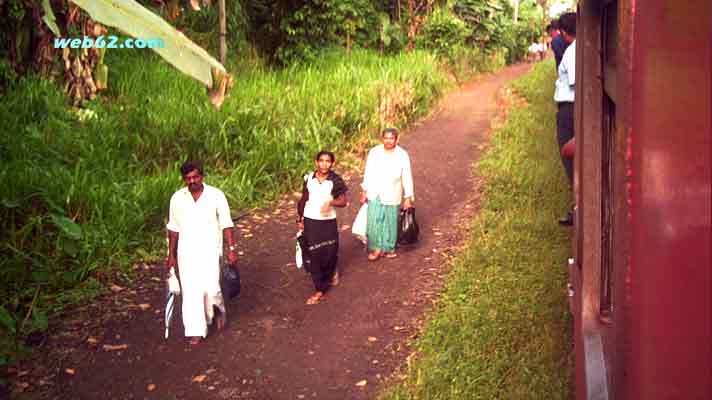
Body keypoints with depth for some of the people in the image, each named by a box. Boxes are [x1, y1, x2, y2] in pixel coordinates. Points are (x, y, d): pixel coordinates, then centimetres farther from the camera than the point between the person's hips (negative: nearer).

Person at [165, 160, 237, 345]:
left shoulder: (216, 195, -6)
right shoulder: (177, 198, 1)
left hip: (210, 250, -2)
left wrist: (231, 249, -6)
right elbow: (173, 228, 8)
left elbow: (226, 224, -2)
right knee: (191, 291, 0)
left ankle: (218, 308, 25)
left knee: (211, 288, -9)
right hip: (187, 252, 2)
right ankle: (195, 331, 11)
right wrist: (171, 255, 10)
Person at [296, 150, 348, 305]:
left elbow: (343, 201, -11)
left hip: (328, 222, -2)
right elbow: (303, 199, 8)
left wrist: (331, 202, -30)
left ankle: (331, 272, 43)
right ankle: (320, 289, 16)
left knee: (330, 253, 6)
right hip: (310, 221, 2)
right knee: (313, 255, 2)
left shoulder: (335, 180, -10)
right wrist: (299, 219, 9)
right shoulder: (309, 178, -2)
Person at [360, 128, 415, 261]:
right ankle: (375, 247, 13)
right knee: (373, 222, -3)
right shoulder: (374, 152, -7)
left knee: (390, 223, 9)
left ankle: (389, 248, 27)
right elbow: (368, 173, 3)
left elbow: (407, 177, -4)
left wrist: (408, 198, -3)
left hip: (392, 196, 0)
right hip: (374, 194, 1)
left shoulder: (403, 155, -9)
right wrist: (364, 191, 6)